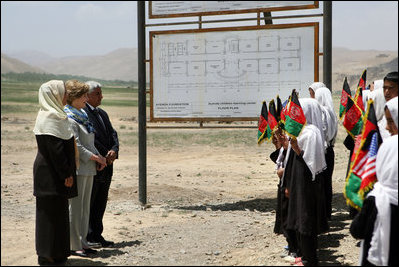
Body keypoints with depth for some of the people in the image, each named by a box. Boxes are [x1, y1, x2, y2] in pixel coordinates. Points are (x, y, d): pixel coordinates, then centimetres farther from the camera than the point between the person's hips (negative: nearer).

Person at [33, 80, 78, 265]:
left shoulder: (55, 115, 15)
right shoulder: (50, 117, -17)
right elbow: (55, 149, -21)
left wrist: (68, 172, 17)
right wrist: (66, 174, -19)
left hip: (53, 173, 10)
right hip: (51, 174, -10)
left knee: (56, 212, 15)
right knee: (52, 212, -3)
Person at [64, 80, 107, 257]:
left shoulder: (82, 116, 17)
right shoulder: (69, 120, -13)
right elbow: (76, 146, -18)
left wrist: (99, 157, 7)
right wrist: (95, 157, -13)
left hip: (88, 169, 9)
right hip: (77, 168, -9)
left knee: (85, 207, 13)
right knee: (75, 207, -3)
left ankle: (82, 242, 22)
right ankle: (74, 245, 5)